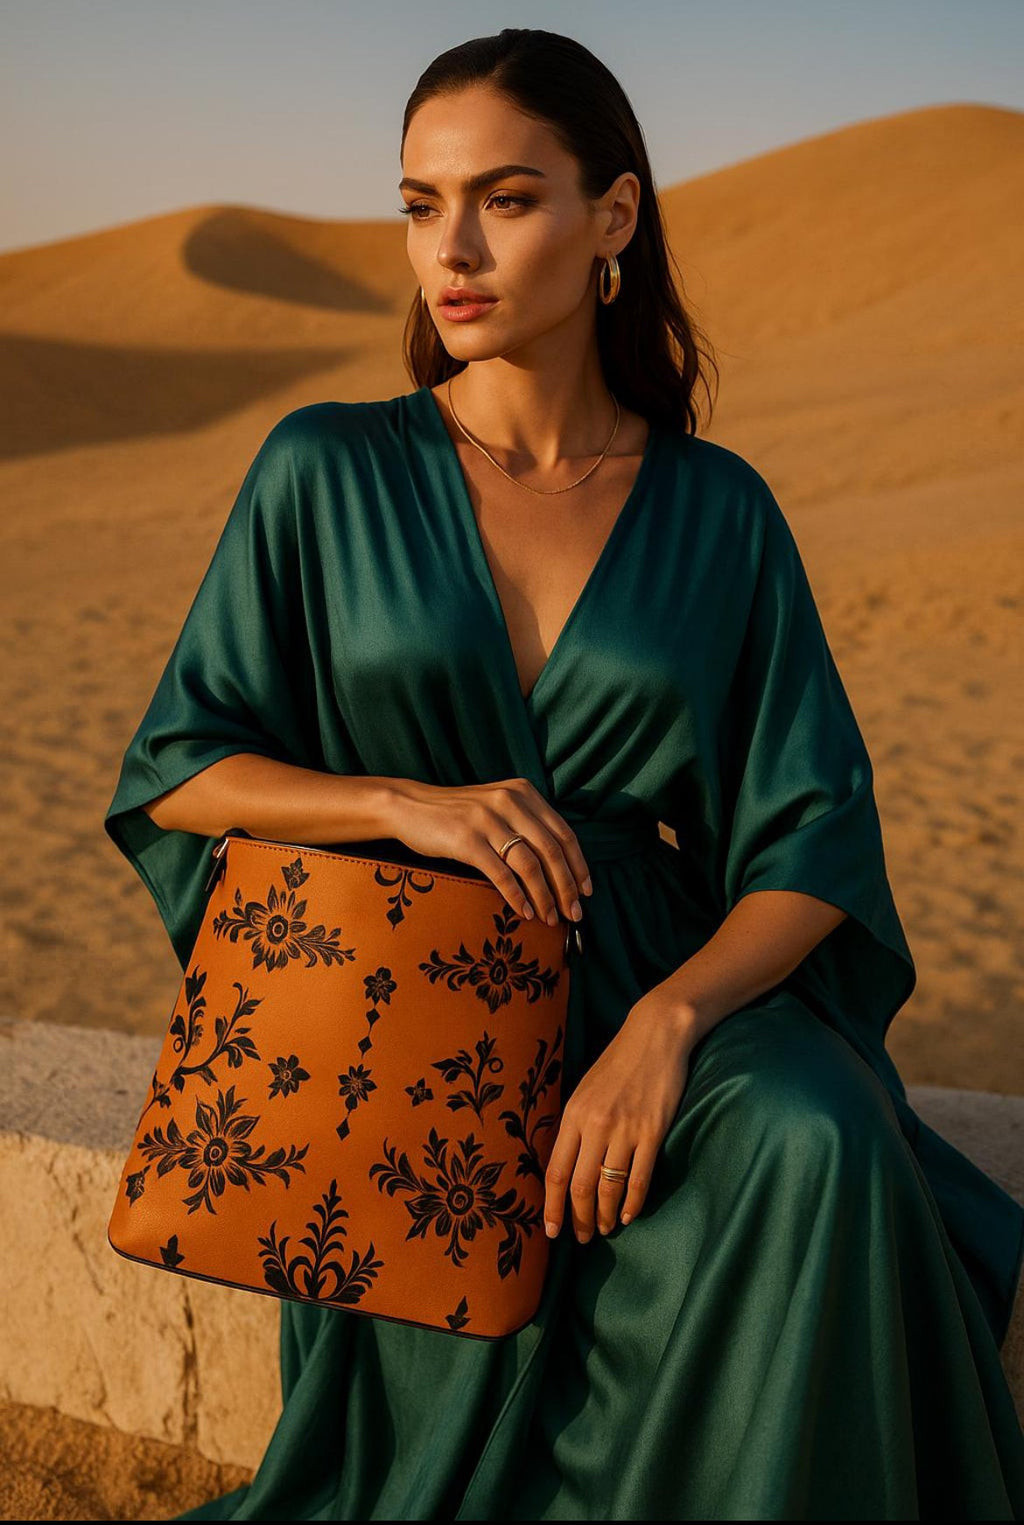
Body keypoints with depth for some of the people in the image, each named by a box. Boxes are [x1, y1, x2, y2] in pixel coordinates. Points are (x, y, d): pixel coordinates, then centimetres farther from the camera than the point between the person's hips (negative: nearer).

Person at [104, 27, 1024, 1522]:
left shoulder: (716, 512, 3)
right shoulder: (325, 471, 1)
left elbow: (815, 845, -2)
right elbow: (174, 772, 2)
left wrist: (665, 1024, -21)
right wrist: (403, 803, -16)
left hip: (662, 995, 1)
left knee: (819, 1152, -30)